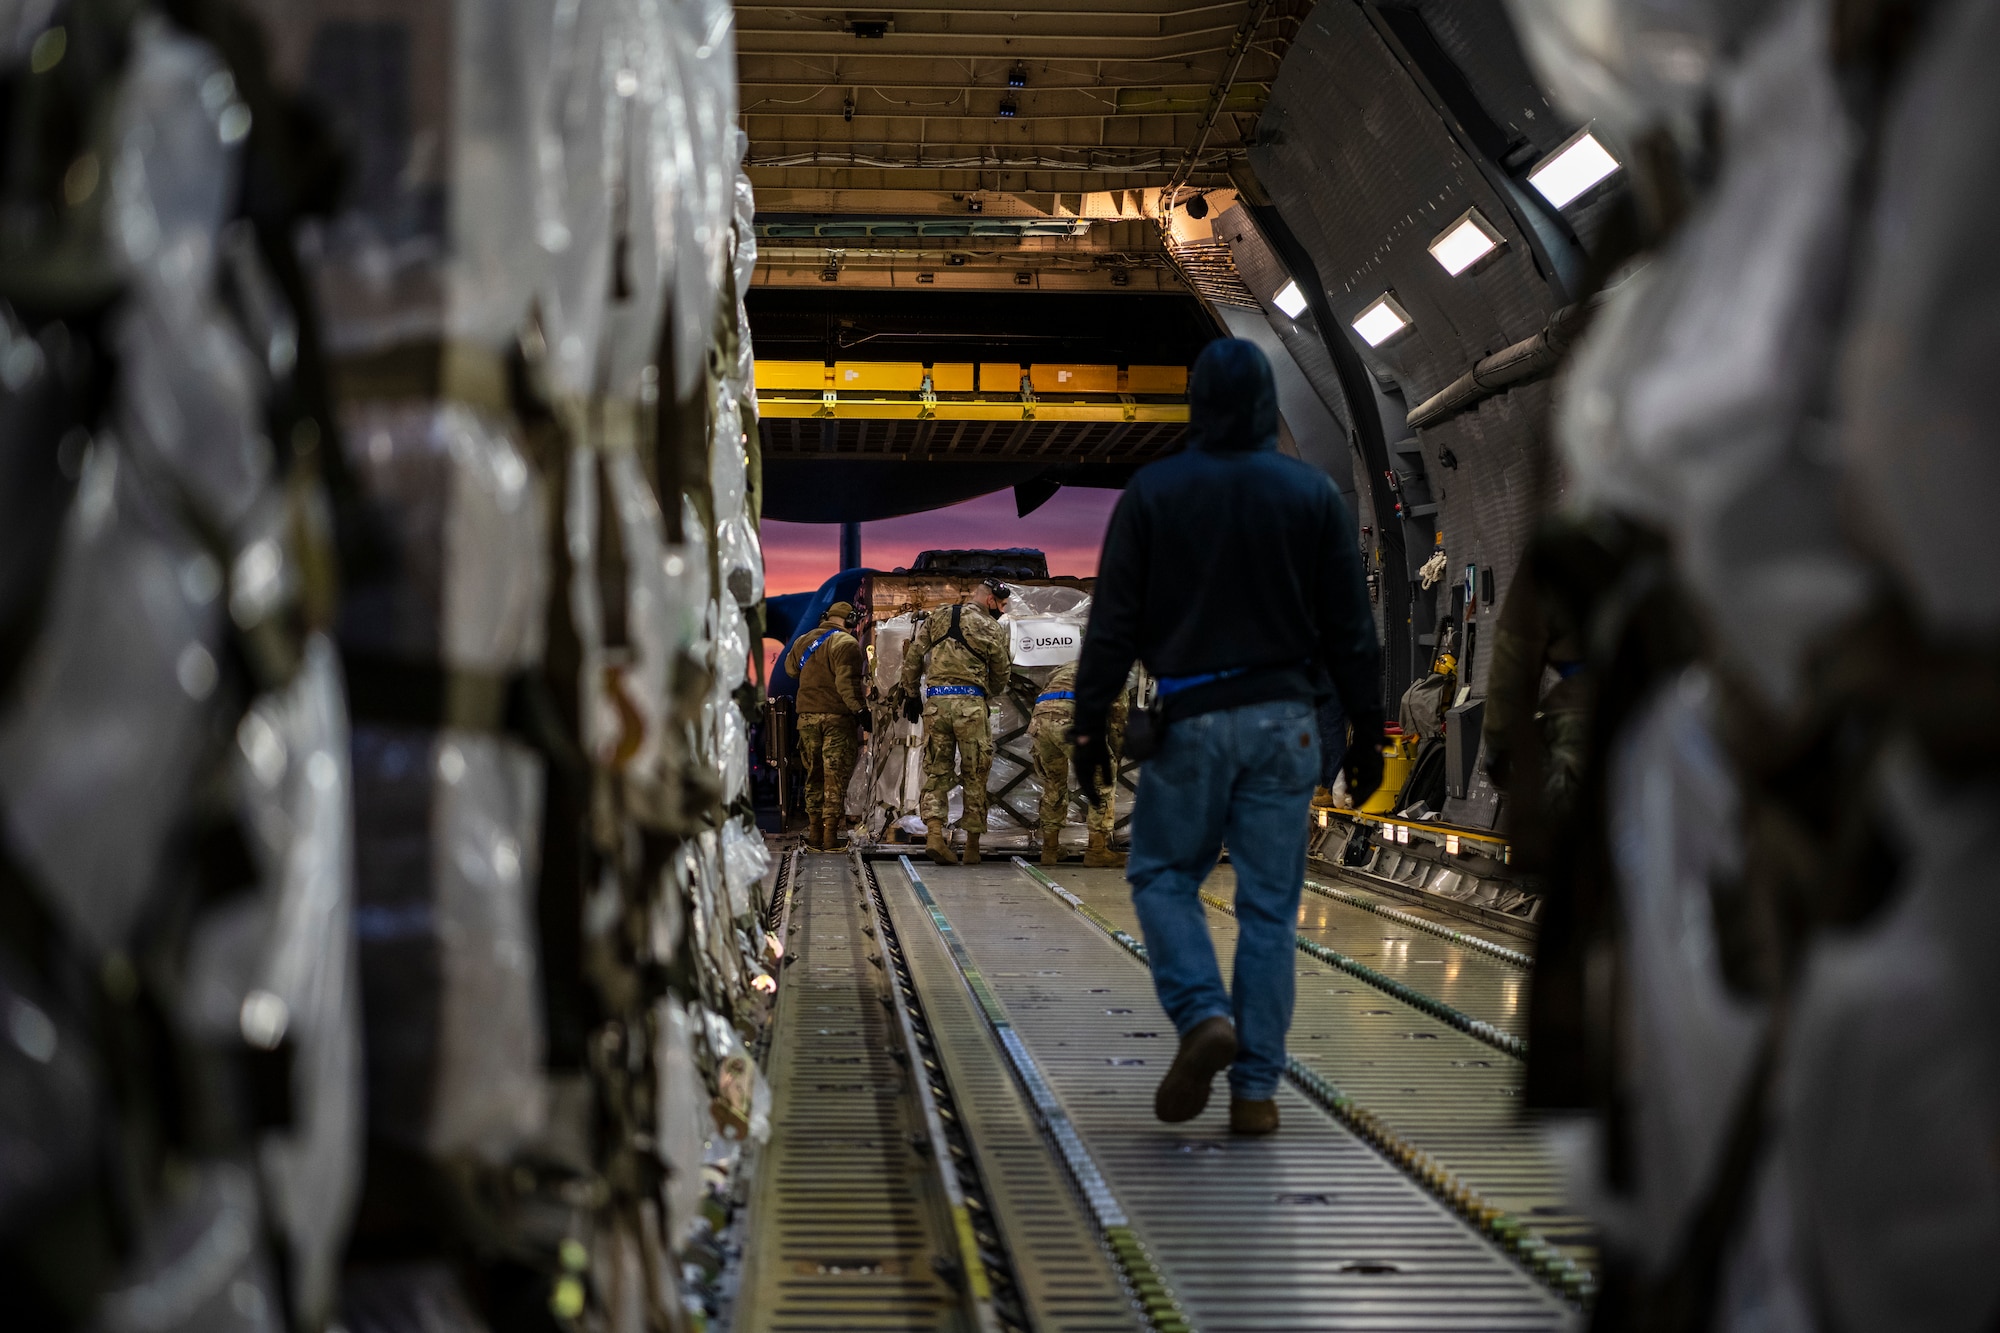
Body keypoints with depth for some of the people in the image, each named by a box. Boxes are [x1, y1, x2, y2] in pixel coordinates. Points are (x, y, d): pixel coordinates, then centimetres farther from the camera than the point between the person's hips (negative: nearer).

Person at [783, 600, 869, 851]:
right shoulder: (845, 644, -10)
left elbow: (791, 668, 27)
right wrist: (860, 709, -19)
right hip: (837, 717, -6)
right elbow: (847, 682, -20)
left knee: (814, 774, 13)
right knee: (836, 776, -3)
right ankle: (830, 836, -5)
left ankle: (815, 834, 14)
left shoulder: (803, 641, 12)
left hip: (807, 716, 6)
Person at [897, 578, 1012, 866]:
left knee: (936, 771, 6)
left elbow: (912, 658, 10)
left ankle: (934, 833, -12)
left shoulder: (937, 617, 12)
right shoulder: (993, 631, 2)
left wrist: (910, 694, 18)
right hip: (970, 704, -3)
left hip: (935, 701, 3)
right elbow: (1000, 679, 9)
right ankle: (972, 846, 9)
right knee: (975, 776, 6)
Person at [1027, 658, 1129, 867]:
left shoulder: (1062, 670, 42)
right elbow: (1118, 724, 25)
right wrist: (1112, 760, 38)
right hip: (1070, 719, -5)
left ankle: (1050, 849, 29)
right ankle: (1097, 850, 4)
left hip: (1038, 719, 5)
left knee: (1053, 784, 25)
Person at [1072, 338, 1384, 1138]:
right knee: (1269, 904, 4)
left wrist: (1091, 721, 3)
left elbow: (1113, 621, -3)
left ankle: (1204, 1016, -9)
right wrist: (1366, 730, 9)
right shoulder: (1312, 495, 2)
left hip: (1191, 719, -1)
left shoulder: (1153, 493, -2)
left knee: (1163, 874, 14)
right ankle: (1256, 1087, 4)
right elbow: (1349, 629, 3)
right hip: (1284, 719, 2)